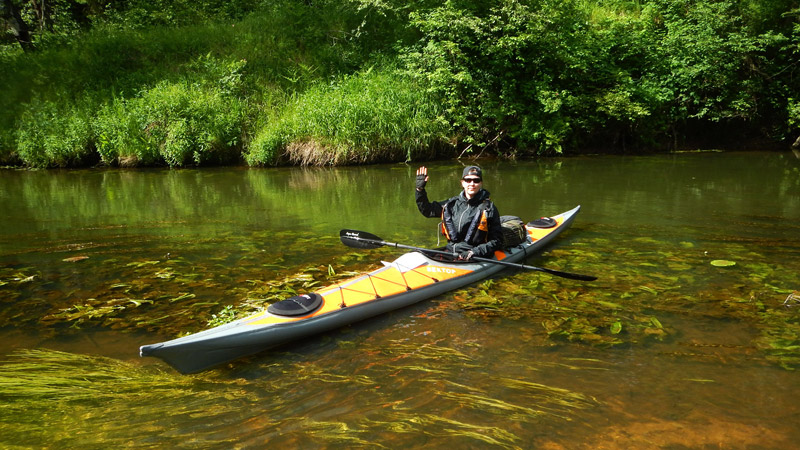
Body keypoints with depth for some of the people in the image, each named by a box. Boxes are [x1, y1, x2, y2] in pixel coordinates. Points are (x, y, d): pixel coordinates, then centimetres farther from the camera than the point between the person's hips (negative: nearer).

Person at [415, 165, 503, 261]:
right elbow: (426, 210, 24)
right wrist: (420, 189, 13)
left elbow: (496, 241, -1)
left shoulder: (488, 208, -1)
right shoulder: (452, 204, 12)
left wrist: (474, 252, -14)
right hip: (450, 253, 5)